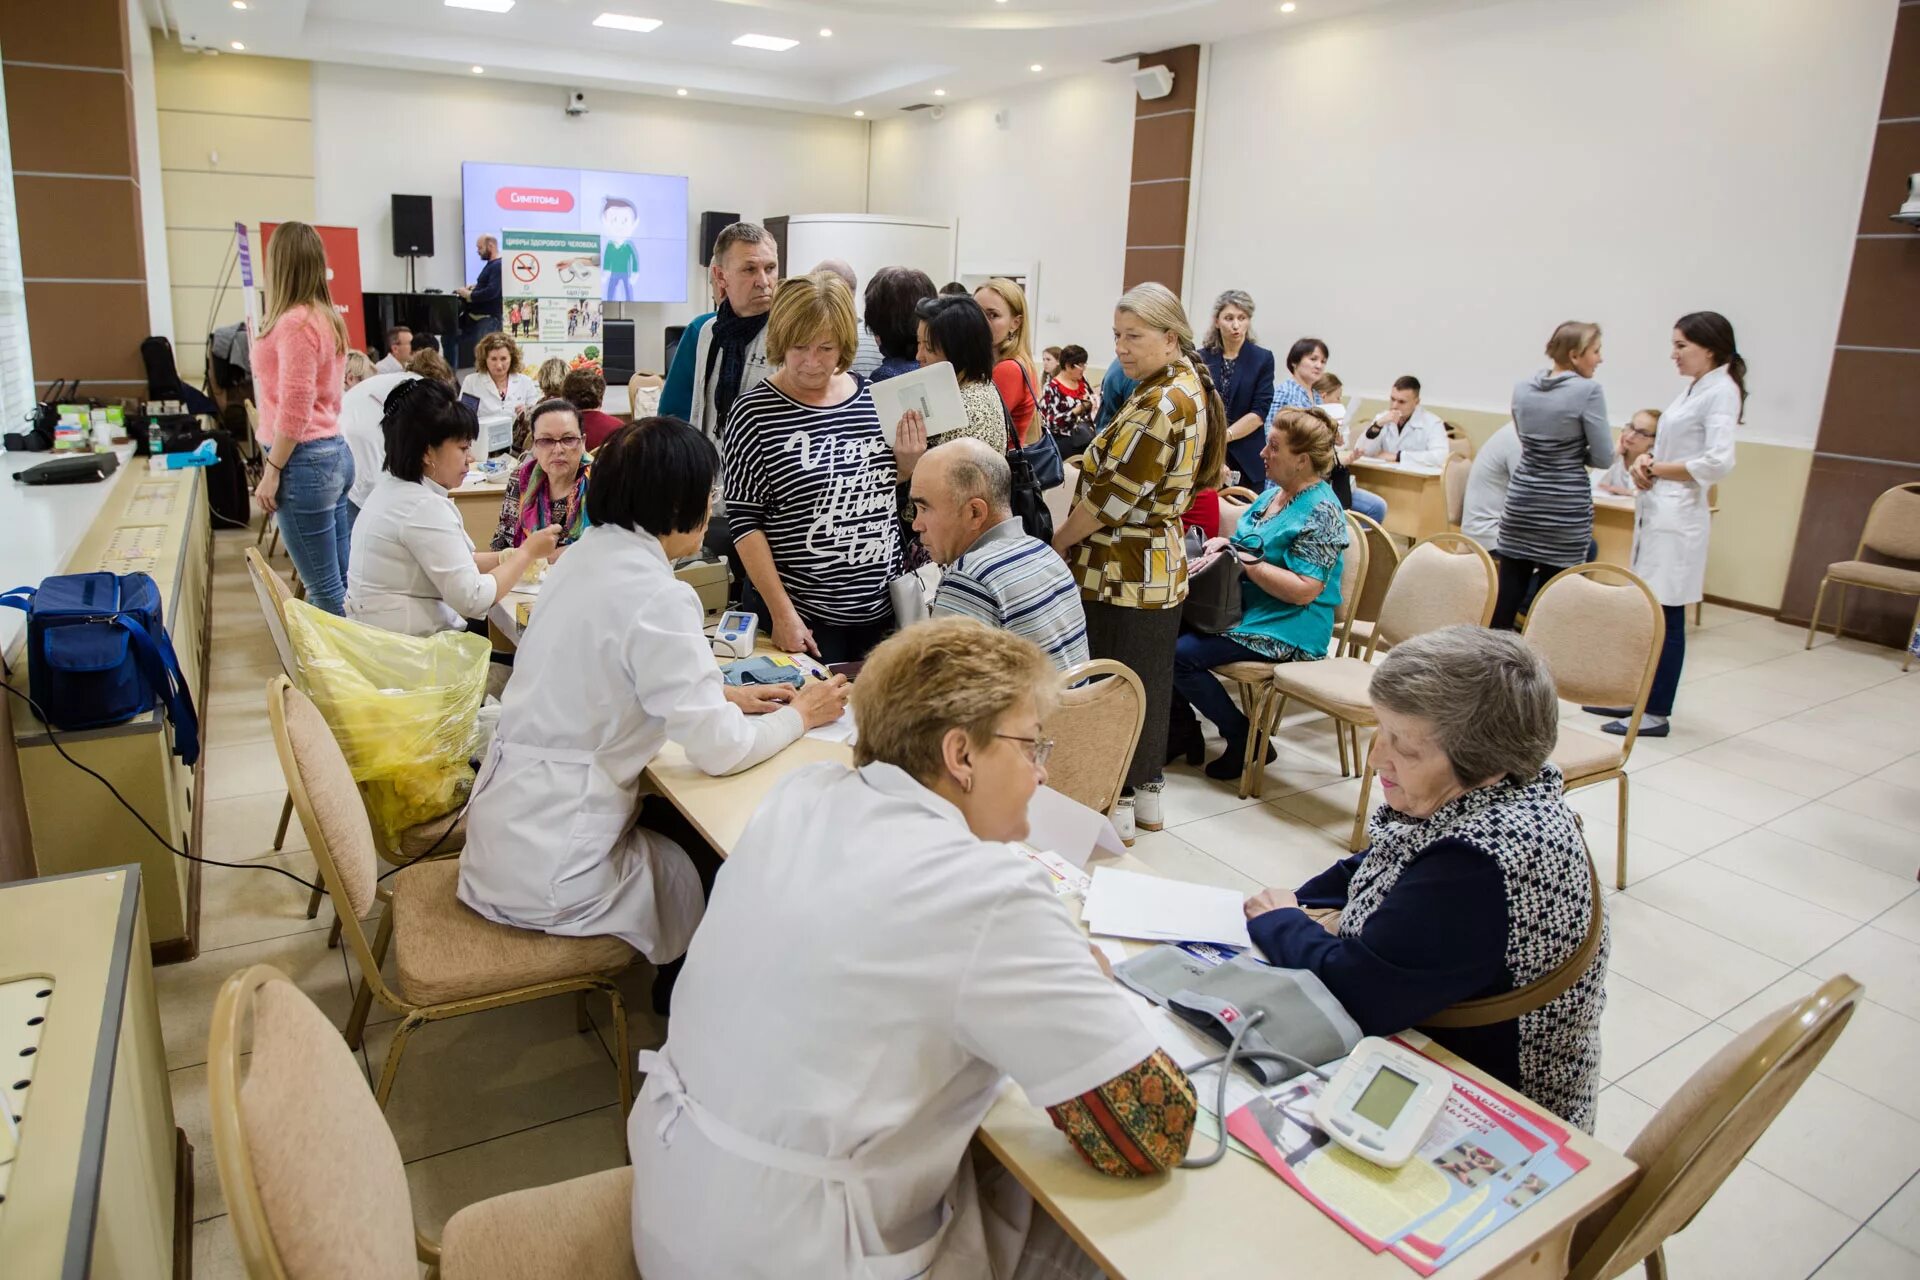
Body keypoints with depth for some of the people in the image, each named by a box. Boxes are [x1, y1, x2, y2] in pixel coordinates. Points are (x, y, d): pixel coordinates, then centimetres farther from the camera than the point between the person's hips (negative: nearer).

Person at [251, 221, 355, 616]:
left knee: (324, 589, -3)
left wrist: (272, 470, -13)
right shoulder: (327, 317, 13)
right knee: (342, 582, 12)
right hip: (335, 453, 9)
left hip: (305, 461, -9)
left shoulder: (294, 322, -15)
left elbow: (294, 409, -17)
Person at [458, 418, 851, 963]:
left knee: (688, 819, 24)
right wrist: (800, 715, -2)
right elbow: (720, 751, -20)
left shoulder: (586, 555, 3)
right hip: (551, 871, -8)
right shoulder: (657, 596, -23)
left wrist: (720, 695, 11)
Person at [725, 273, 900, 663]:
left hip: (881, 609, 5)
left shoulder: (874, 398, 5)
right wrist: (782, 613, -15)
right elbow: (745, 523, -10)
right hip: (801, 615, -4)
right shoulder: (754, 412, -8)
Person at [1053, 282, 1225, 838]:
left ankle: (1116, 808, 12)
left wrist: (1056, 542, -9)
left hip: (1121, 572, -10)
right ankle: (1146, 795, 29)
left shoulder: (1158, 404, -21)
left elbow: (1115, 493, -21)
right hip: (1163, 563, 10)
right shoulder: (1192, 387, 10)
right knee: (1150, 682, 17)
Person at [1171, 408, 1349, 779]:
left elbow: (1304, 591, -23)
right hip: (1245, 609, 9)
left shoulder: (1321, 512, -16)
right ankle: (1184, 729, 6)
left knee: (1180, 654, -23)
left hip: (1287, 631, -9)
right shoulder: (1274, 494, 11)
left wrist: (1245, 561, -23)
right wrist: (1227, 546, 0)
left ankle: (1245, 739, -5)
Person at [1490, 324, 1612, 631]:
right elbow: (1602, 457, -9)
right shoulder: (1588, 391, -12)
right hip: (1565, 507, -5)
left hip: (1522, 500, 5)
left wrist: (1561, 453, 13)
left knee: (1508, 592, 8)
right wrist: (1574, 454, 9)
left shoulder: (1522, 389, 5)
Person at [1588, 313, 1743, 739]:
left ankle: (1657, 713, 2)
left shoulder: (1721, 392, -11)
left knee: (1666, 616, -4)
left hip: (1677, 518, -9)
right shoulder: (1695, 389, 16)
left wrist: (1656, 468, -10)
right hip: (1656, 512, 9)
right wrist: (1646, 460, 2)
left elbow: (1718, 463, -20)